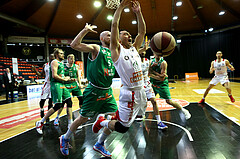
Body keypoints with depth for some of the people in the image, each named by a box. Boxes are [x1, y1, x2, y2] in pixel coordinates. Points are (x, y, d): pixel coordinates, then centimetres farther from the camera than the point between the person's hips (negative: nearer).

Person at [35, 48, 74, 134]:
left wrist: (69, 79, 16)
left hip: (62, 85, 9)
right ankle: (40, 123, 2)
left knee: (69, 102, 4)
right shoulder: (54, 62, -7)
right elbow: (54, 75, -19)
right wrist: (65, 79, -10)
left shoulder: (61, 63, 22)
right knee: (58, 106, -13)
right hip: (56, 85, -9)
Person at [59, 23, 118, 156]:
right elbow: (74, 45, -19)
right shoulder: (96, 48, -6)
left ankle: (99, 145, 24)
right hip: (94, 91, -6)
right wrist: (86, 30, -16)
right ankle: (65, 139, 34)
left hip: (107, 91, 7)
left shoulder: (113, 52, 13)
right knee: (83, 118, 6)